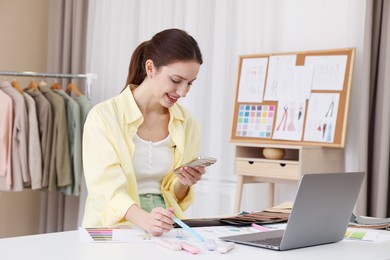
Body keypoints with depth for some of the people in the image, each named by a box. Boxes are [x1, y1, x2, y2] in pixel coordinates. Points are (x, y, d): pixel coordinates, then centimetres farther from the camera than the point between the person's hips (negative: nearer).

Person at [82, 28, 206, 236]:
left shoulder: (187, 123, 5)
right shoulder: (104, 116, -9)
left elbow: (173, 195, 11)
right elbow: (106, 188, -18)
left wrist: (184, 184, -11)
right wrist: (144, 219, -35)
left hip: (161, 230, 3)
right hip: (112, 228, -3)